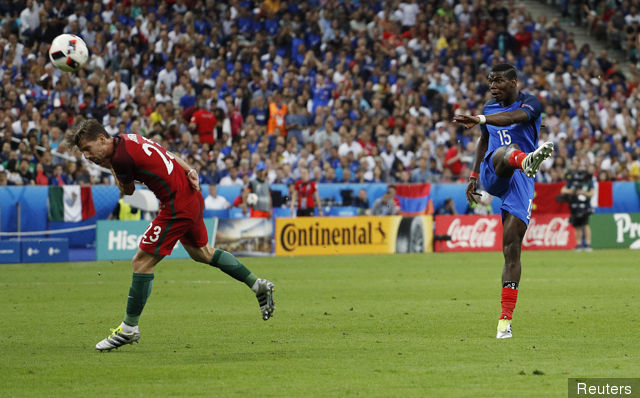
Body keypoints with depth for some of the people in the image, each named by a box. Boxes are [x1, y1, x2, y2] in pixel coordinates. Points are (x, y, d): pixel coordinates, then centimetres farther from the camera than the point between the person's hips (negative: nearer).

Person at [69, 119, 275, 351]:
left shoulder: (121, 157, -22)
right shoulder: (128, 139, 7)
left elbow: (127, 190, -5)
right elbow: (167, 155, 14)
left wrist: (109, 167, 5)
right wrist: (189, 170, 6)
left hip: (178, 206, -10)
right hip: (192, 197, 10)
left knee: (142, 262, -6)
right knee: (201, 252, 28)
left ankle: (129, 329, 0)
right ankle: (259, 286, 37)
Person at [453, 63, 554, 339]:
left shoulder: (530, 104, -3)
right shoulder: (490, 107, 17)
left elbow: (514, 116, -27)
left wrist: (480, 119, -42)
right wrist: (474, 177, 26)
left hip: (520, 183, -3)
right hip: (492, 176, 3)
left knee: (512, 245, -10)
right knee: (506, 151, -33)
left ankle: (505, 320, -7)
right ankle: (527, 161, -74)